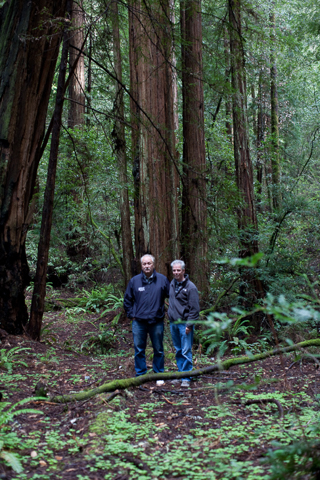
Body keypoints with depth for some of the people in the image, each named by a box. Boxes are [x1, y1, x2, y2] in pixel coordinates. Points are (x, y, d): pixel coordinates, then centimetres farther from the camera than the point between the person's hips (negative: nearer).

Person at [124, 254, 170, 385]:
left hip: (157, 322, 0)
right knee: (139, 350, 8)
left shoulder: (162, 280, -1)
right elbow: (127, 300, 11)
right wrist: (131, 315, 4)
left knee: (158, 350, 9)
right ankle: (140, 375, 21)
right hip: (139, 322, 1)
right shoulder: (134, 281, 1)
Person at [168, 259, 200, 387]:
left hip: (184, 323, -7)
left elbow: (194, 308, -12)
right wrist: (170, 316, 14)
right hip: (173, 323, 7)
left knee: (186, 351, -5)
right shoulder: (172, 284, 9)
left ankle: (186, 378, 2)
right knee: (178, 351, 14)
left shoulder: (190, 287, -12)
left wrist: (189, 324, -16)